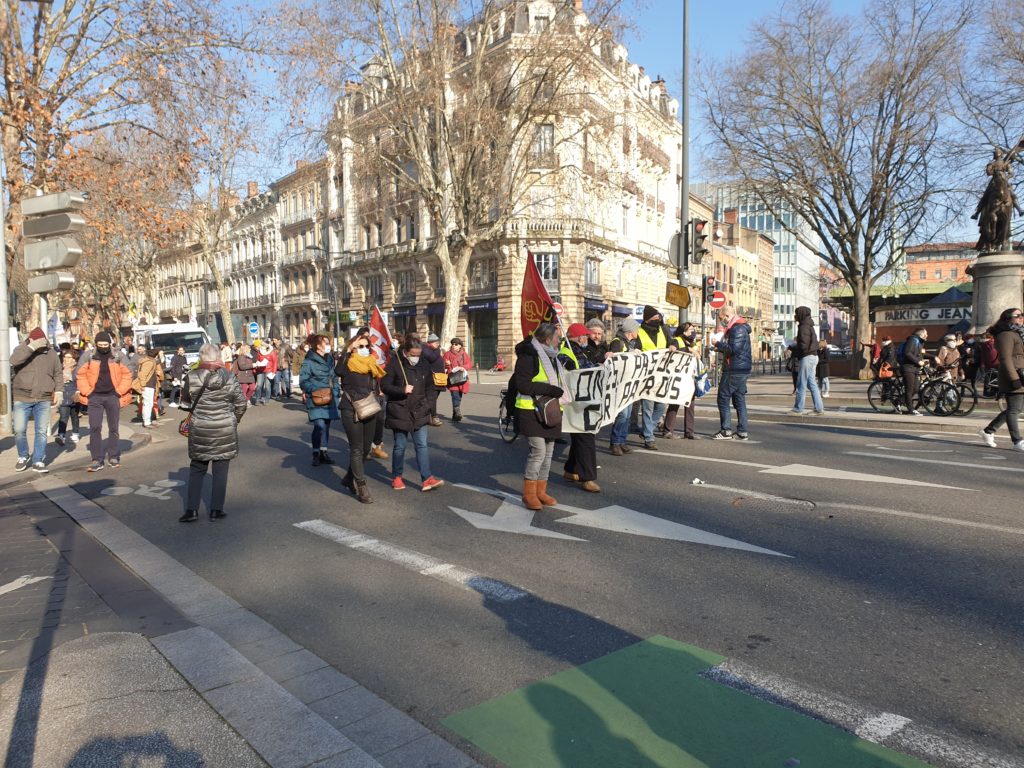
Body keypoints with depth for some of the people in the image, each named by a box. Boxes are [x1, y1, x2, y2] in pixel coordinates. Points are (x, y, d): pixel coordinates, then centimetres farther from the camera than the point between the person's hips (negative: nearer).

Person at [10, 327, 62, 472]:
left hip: (44, 400, 1)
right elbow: (14, 360, -24)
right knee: (19, 430, 1)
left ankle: (38, 461, 11)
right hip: (22, 398, -1)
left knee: (42, 431, 2)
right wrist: (32, 347, -26)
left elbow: (58, 373, 11)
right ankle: (23, 457, 23)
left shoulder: (51, 353, 6)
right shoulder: (22, 349, -1)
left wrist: (58, 391, 0)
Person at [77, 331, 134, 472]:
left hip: (112, 396, 0)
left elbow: (127, 374, 4)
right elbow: (81, 375, 6)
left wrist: (120, 391, -4)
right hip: (95, 397, 0)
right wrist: (87, 392, -2)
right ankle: (97, 460, 4)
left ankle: (113, 457, 21)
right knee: (94, 428, -2)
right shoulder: (89, 356, 0)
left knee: (113, 428, 9)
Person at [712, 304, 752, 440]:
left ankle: (726, 431, -4)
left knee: (723, 398, -5)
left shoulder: (737, 329, -15)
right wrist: (720, 347, 9)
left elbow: (734, 349, -23)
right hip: (742, 369, 10)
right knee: (739, 399, 11)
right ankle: (742, 431, 13)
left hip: (735, 370, -10)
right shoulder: (739, 327, 19)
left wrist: (718, 343, -12)